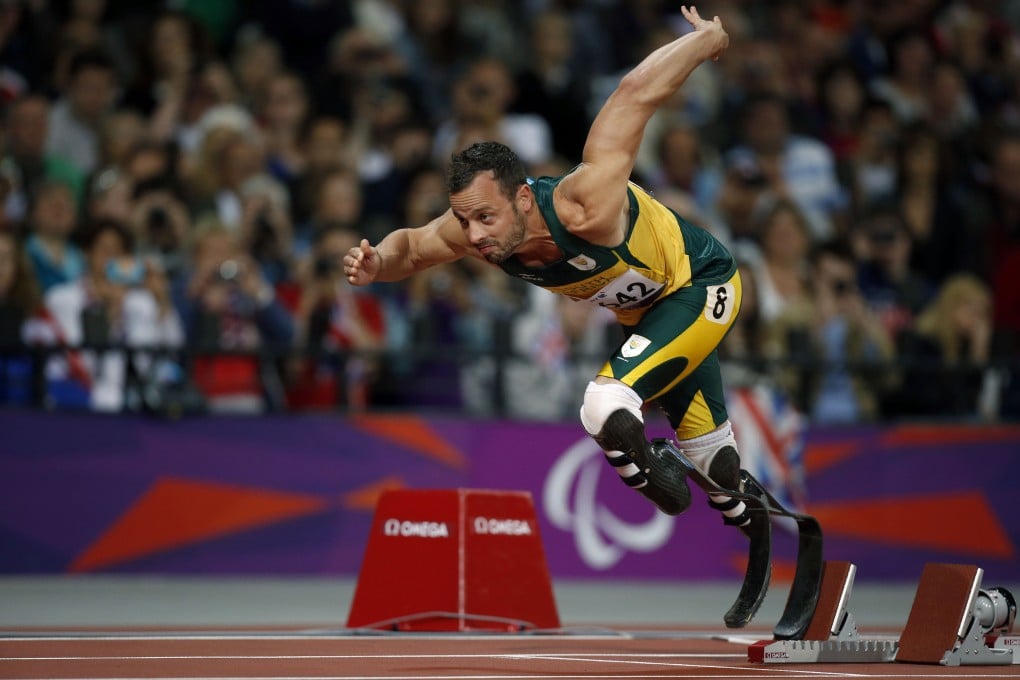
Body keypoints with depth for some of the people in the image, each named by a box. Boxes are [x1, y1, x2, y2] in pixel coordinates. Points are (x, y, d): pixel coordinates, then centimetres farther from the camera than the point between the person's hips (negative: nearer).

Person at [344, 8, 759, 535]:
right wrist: (377, 264, -23)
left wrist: (711, 38, -25)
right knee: (707, 451, 24)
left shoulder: (583, 208, -42)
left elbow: (637, 93, -39)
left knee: (607, 408, -31)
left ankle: (649, 476, -4)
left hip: (703, 287, -7)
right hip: (643, 308, 7)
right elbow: (412, 245, 0)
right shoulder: (471, 230, -23)